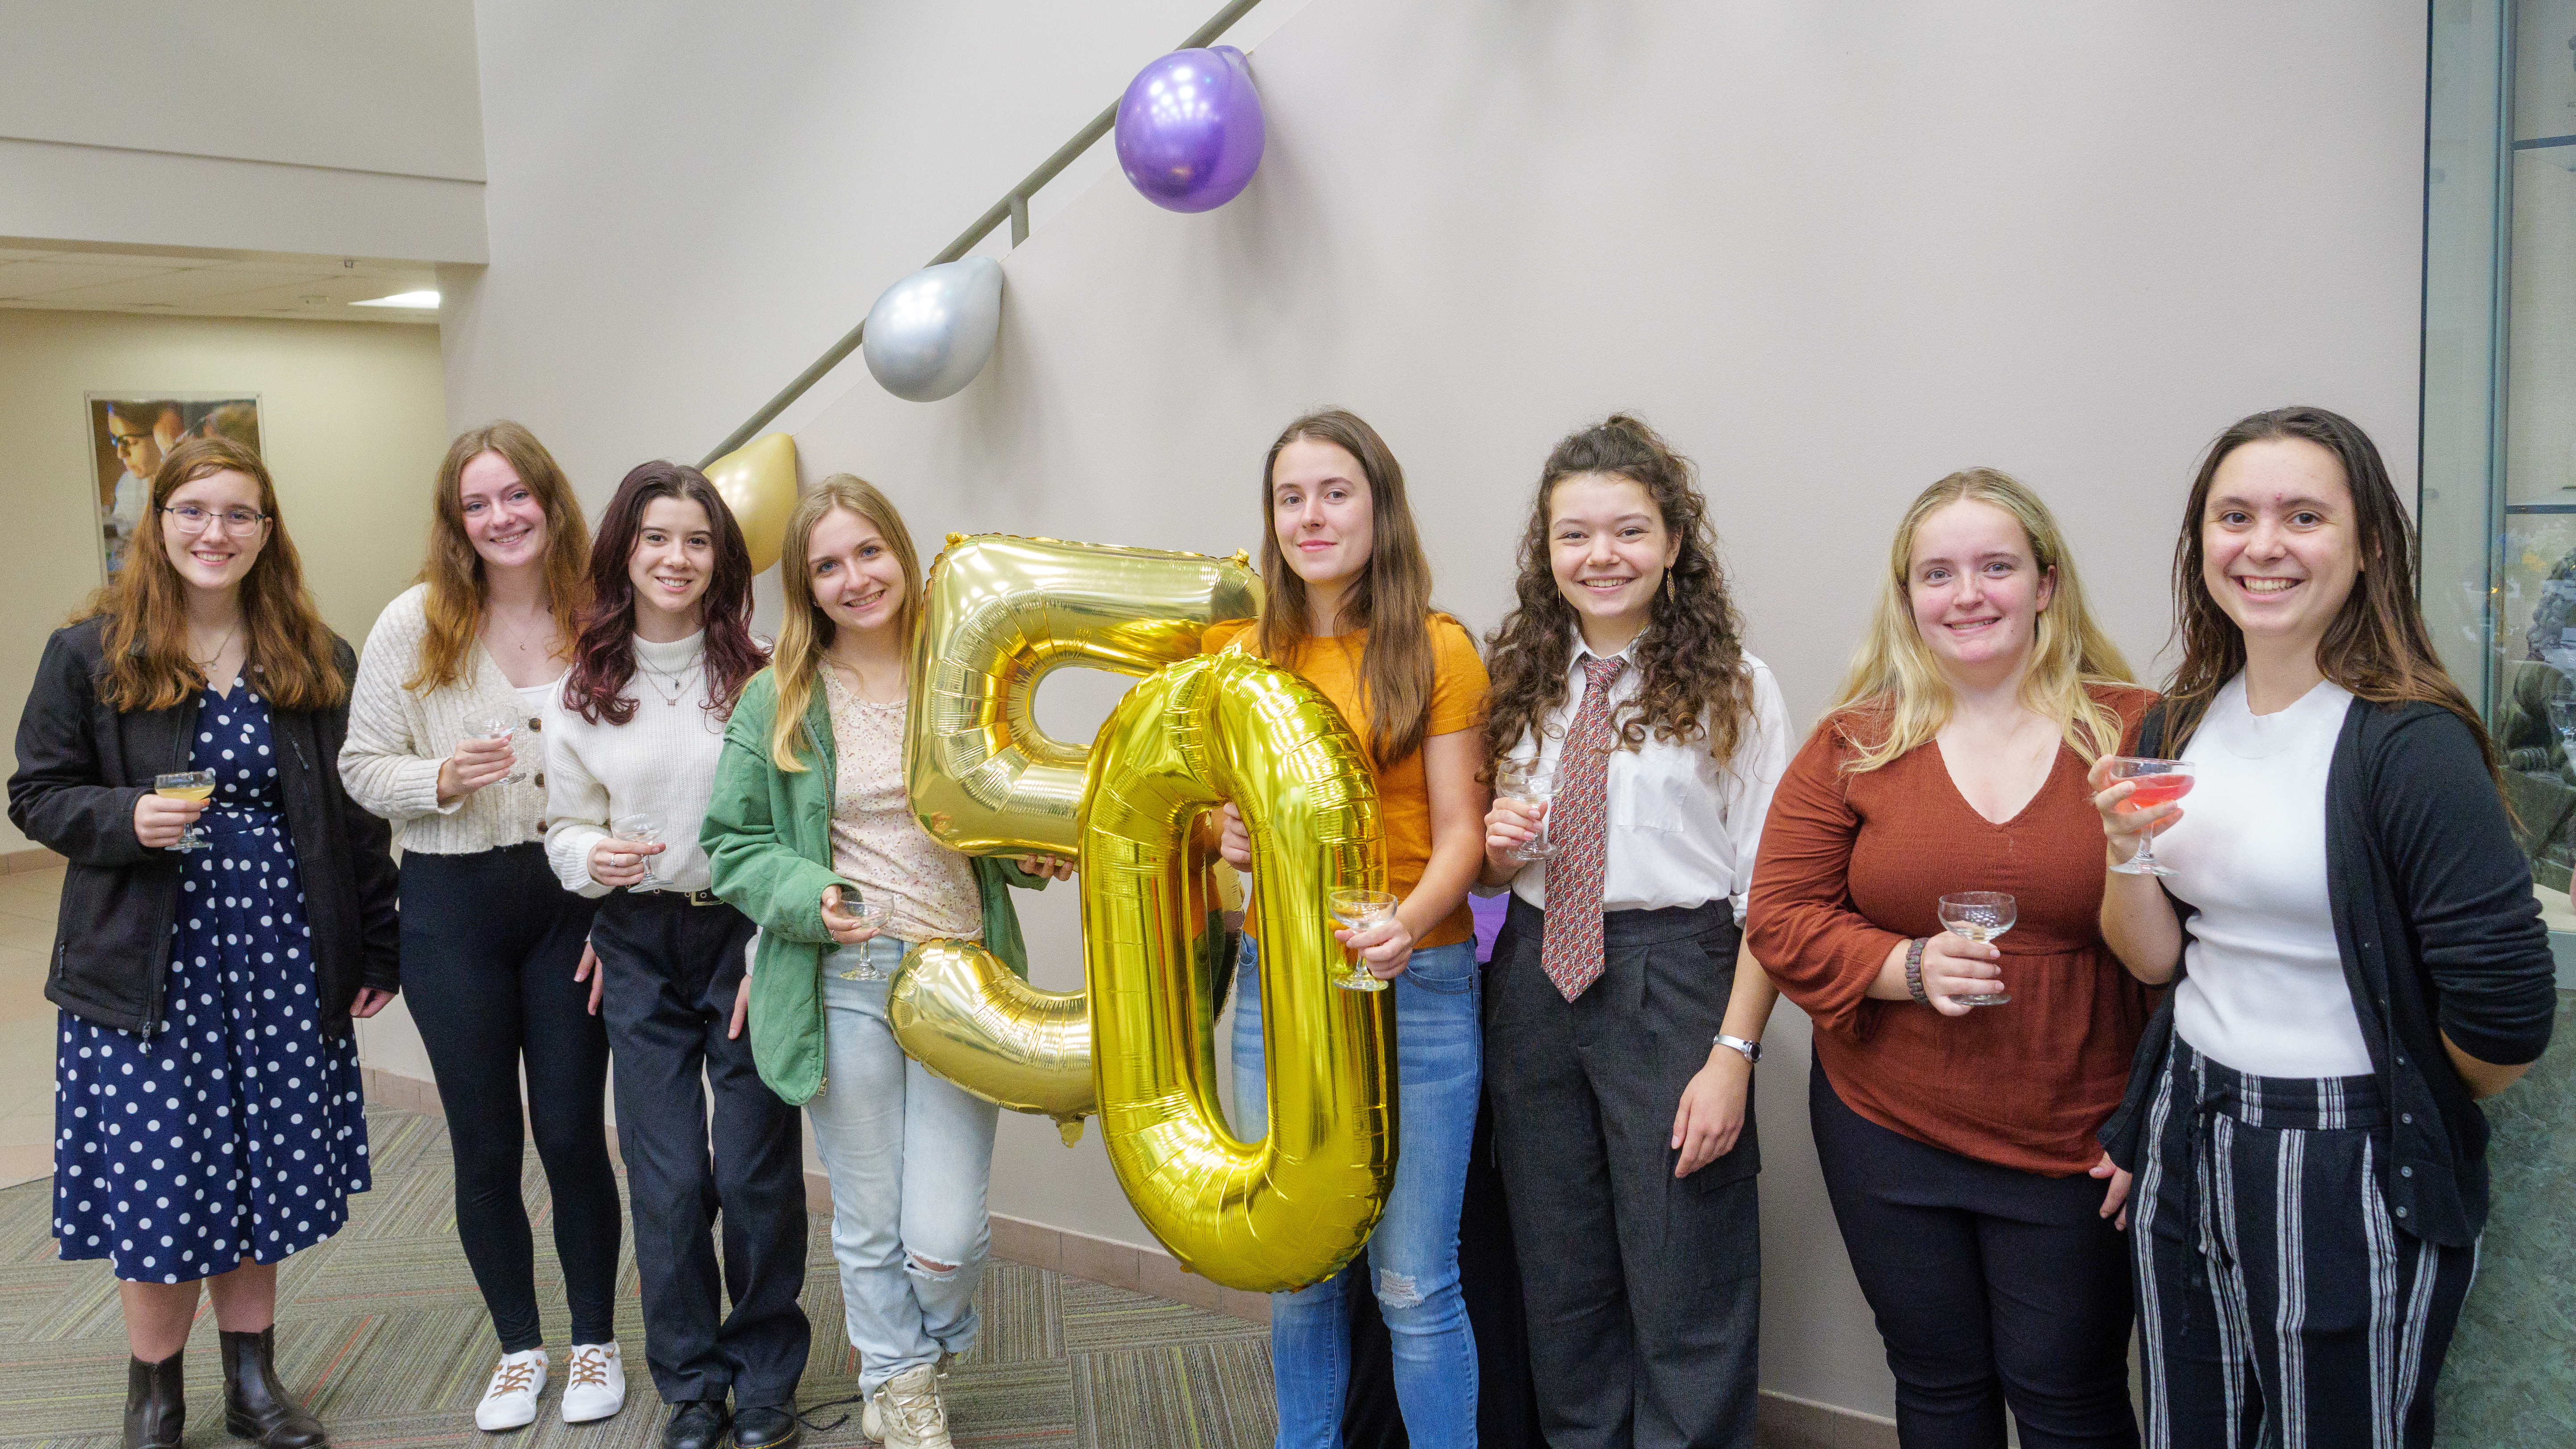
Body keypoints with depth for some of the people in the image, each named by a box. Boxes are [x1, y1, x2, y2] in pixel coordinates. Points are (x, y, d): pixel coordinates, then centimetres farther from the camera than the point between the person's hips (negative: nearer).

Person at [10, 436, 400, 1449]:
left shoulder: (316, 662, 4)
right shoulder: (90, 654, -1)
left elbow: (355, 818, 7)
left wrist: (375, 952, 5)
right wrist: (127, 819, -19)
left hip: (285, 959, 2)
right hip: (148, 966, -2)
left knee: (265, 1173, 11)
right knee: (156, 1184, 3)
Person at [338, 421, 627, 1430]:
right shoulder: (414, 624, -3)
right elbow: (362, 768, 1)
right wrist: (442, 780, -19)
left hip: (572, 898, 0)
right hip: (453, 903, 1)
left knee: (573, 1132, 6)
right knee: (485, 1144, 10)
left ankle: (595, 1341, 26)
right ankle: (518, 1347, 29)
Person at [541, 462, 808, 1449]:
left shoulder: (757, 679, -6)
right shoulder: (583, 691, 4)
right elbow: (566, 826, 12)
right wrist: (593, 859, -11)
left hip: (746, 934, -2)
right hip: (640, 949, 2)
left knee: (755, 1173, 2)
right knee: (667, 1182, 5)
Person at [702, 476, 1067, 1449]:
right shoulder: (778, 700, 0)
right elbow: (732, 842, 2)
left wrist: (1038, 855, -5)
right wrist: (809, 895, -16)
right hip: (843, 985, 0)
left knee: (944, 1238, -2)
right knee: (869, 1227, 12)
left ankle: (934, 1348, 33)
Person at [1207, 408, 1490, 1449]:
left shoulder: (1435, 649, -4)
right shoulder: (1238, 650, 8)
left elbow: (1459, 835, -6)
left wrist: (1406, 924, -25)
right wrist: (1223, 835, -5)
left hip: (1415, 986, -4)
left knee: (1412, 1282, 0)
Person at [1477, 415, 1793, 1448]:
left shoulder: (1736, 690, -4)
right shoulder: (1521, 684, 9)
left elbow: (1766, 891, -6)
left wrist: (1734, 1054, -14)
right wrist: (1500, 847, -5)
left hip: (1674, 980, -4)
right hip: (1534, 981, 5)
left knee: (1685, 1299, 3)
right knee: (1561, 1290, 15)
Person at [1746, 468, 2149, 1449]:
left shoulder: (2133, 734, -5)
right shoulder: (1852, 745, -1)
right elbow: (1781, 920, -1)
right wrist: (1907, 969, -17)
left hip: (2075, 1149, -1)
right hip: (1888, 1139, 2)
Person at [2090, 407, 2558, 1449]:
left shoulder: (2410, 745, -18)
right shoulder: (2178, 726, 3)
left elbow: (2504, 1020, -21)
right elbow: (2154, 961, 6)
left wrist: (2401, 1098, -2)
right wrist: (2126, 853, -13)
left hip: (2350, 1175, -6)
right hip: (2185, 1142, 6)